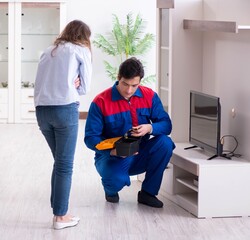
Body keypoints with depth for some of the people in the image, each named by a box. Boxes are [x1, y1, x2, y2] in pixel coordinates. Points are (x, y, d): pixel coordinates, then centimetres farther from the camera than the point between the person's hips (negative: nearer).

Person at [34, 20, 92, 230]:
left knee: (59, 161, 17)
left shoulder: (48, 52, 22)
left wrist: (69, 85, 6)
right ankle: (60, 216, 2)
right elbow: (85, 87, 6)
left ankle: (58, 209, 17)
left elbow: (39, 84, 15)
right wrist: (73, 87, 16)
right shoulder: (81, 50, 8)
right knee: (65, 165, 0)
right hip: (65, 109, -5)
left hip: (41, 109, 5)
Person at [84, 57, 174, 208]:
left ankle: (148, 193, -8)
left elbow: (166, 124, -6)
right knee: (117, 180, -37)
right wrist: (112, 150, -31)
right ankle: (111, 189, 7)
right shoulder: (101, 102, -14)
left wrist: (150, 128, -29)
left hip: (140, 155, 4)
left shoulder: (149, 96, -3)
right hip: (112, 156, -4)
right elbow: (90, 137, -14)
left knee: (165, 143, -25)